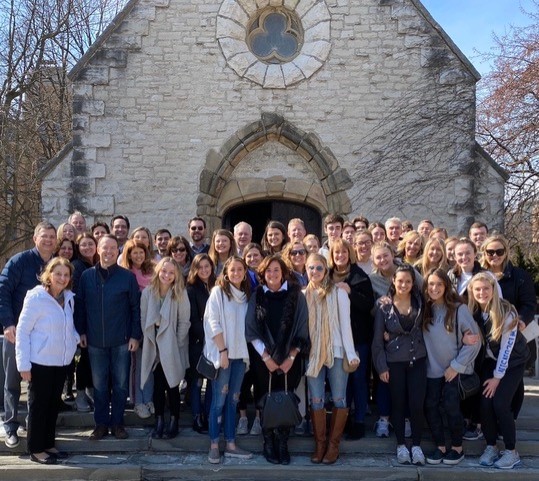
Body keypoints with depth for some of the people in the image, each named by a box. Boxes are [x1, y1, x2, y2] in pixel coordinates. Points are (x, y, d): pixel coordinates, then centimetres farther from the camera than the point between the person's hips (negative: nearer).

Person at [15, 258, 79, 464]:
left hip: (62, 361, 6)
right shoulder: (36, 297, -14)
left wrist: (76, 337, -3)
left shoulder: (68, 298, 5)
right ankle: (36, 449, 15)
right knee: (38, 405, 4)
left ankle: (48, 444, 26)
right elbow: (22, 331, -12)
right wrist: (24, 364, -14)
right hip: (40, 362, -6)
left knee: (54, 403, 14)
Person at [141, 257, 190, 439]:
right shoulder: (148, 292, -2)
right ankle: (159, 421, 17)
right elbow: (143, 319, 4)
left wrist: (175, 344, -9)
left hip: (173, 348, -2)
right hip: (154, 347, 2)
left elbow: (184, 322, -7)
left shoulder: (180, 294, -8)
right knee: (157, 385, 7)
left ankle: (174, 422, 14)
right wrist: (150, 339, -1)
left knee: (172, 385, 1)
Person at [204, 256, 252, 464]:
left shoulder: (246, 295, 10)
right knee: (219, 400, -3)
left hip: (240, 353, 5)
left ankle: (230, 444, 15)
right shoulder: (218, 292, -5)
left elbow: (249, 324, 12)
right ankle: (214, 445, 5)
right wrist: (223, 350, -15)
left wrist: (245, 350, 3)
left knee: (232, 400, 9)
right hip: (222, 353, -5)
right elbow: (213, 323, -10)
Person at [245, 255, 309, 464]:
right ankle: (268, 444, 16)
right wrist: (266, 357, -7)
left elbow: (301, 329, 0)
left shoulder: (295, 295, -1)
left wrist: (291, 357, -6)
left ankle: (282, 444, 14)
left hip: (289, 359, 0)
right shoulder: (257, 296, 1)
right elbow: (251, 330, -1)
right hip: (263, 359, 0)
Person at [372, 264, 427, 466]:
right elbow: (377, 339, -3)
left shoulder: (419, 303, 2)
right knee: (398, 403, 7)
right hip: (394, 362, -1)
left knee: (417, 404, -1)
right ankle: (401, 445, 20)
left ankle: (416, 445, 13)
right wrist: (381, 366, -7)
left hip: (417, 360, 1)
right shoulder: (384, 307, -4)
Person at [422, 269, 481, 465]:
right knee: (430, 406, 1)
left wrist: (456, 365, -11)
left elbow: (474, 340, -10)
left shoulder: (459, 309, -12)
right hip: (432, 369, 4)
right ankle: (440, 446, 17)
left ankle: (457, 448, 14)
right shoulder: (424, 310, 1)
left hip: (455, 369, -4)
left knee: (450, 407, -7)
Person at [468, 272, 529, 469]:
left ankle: (511, 451, 2)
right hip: (490, 360, 4)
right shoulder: (472, 312, -12)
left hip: (512, 362, -4)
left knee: (500, 403, -14)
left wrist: (497, 376, -16)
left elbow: (506, 346, -20)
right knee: (485, 403, -8)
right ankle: (491, 447, 10)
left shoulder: (507, 312, -25)